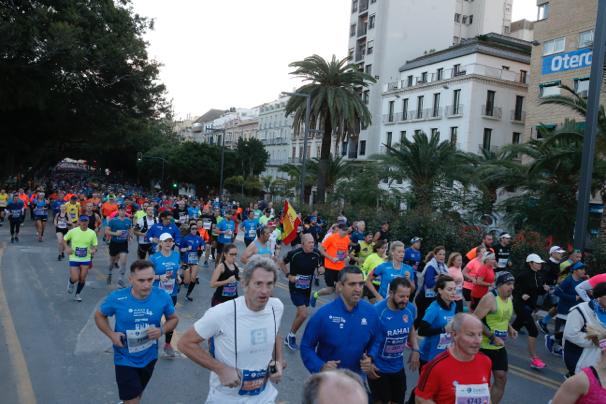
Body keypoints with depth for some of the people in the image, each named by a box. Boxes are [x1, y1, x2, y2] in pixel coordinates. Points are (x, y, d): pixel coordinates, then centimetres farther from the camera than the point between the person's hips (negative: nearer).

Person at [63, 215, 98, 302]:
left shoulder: (92, 233, -6)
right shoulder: (73, 231, -9)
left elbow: (95, 246, 1)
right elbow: (64, 240, 7)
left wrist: (93, 250, -21)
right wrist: (66, 248, -10)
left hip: (86, 259, 1)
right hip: (74, 258, -1)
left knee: (82, 279, 6)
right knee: (75, 279, -6)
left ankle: (77, 294, 31)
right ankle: (71, 283, 32)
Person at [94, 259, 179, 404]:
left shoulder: (162, 297, -20)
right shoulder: (117, 298, -22)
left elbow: (173, 319, -3)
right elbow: (99, 316, -3)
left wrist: (162, 330, -23)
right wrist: (111, 334, -19)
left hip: (149, 358, 3)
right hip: (125, 360, -3)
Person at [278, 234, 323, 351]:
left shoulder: (317, 253, -10)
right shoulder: (294, 253, -20)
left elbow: (319, 266, 11)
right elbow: (281, 263, -4)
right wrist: (289, 275, -13)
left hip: (307, 288, 5)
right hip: (295, 287, -5)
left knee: (300, 313, 17)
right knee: (303, 314, -14)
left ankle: (290, 337, 38)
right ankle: (291, 336, 11)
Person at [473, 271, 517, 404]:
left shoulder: (509, 298, 6)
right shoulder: (489, 298, -20)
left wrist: (510, 328, 5)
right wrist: (492, 337, -25)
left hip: (499, 347, 8)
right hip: (483, 346, -7)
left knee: (501, 378, 7)